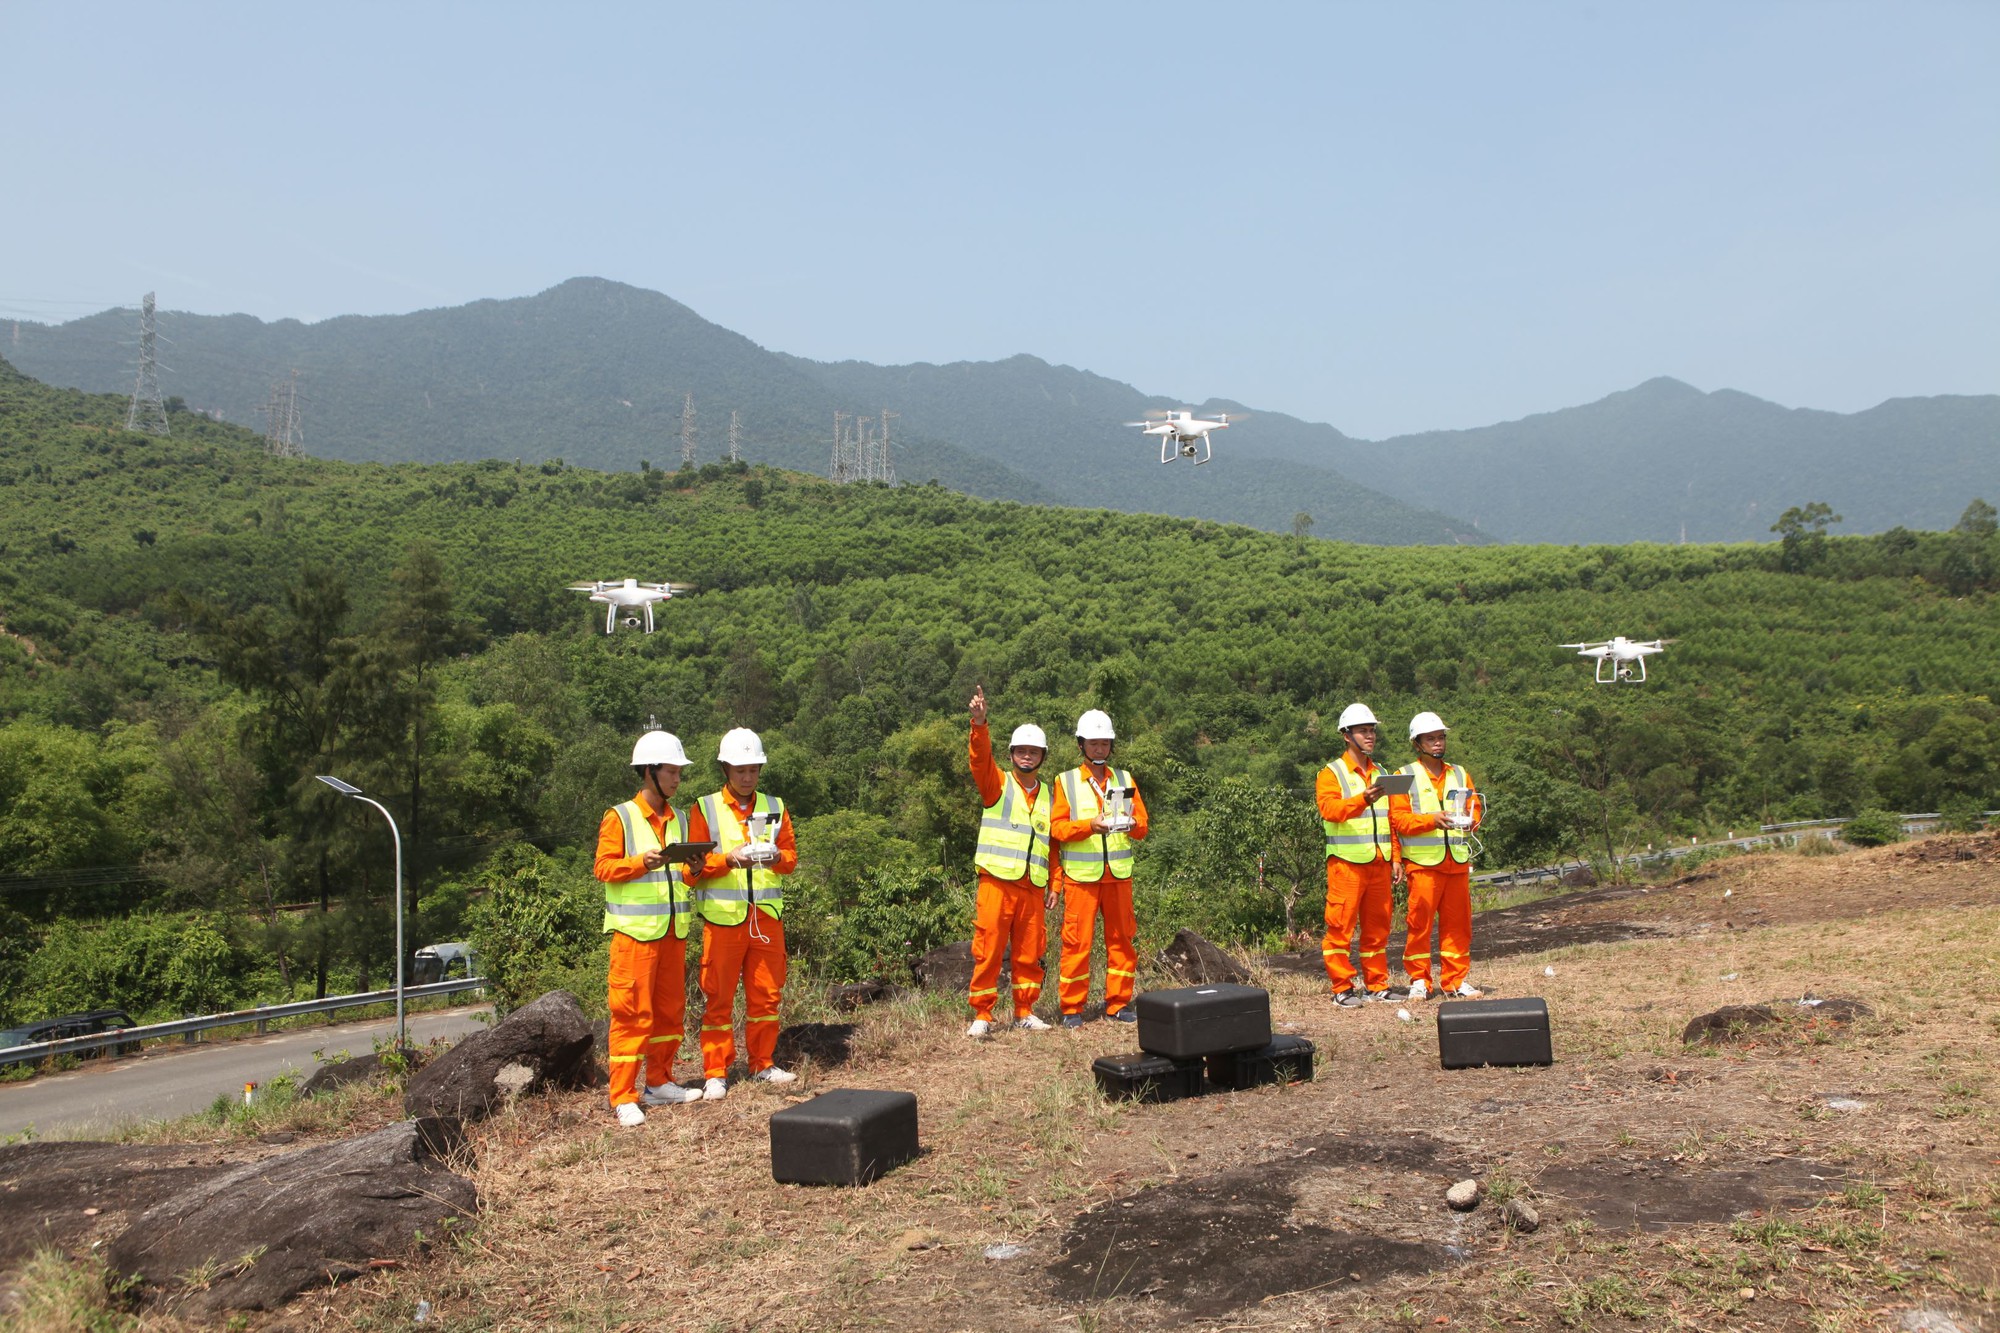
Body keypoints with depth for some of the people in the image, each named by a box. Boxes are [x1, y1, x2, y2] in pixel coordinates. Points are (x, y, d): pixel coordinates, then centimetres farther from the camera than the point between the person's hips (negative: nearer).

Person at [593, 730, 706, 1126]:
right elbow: (604, 867, -8)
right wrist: (642, 862, -23)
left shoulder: (679, 820, 15)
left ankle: (660, 1083, 24)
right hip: (635, 930, -6)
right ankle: (623, 1098, 0)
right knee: (632, 1012, -5)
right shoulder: (619, 818, -4)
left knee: (670, 1009, 11)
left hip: (673, 930, 7)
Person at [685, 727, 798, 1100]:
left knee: (766, 993, 9)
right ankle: (716, 1073, 7)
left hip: (767, 915, 3)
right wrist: (728, 859, -20)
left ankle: (762, 1064, 21)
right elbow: (695, 863, -3)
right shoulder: (703, 809, 2)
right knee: (719, 998, 0)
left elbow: (792, 856, 10)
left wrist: (777, 857, -13)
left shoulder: (775, 807, 12)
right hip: (723, 917, -3)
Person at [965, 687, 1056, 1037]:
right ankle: (982, 1015, 4)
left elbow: (1052, 844, 19)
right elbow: (981, 759, -17)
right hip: (998, 881, -4)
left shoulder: (1046, 795, 16)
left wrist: (1053, 885, 13)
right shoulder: (997, 784, 4)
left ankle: (1024, 1012, 20)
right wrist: (979, 723, -34)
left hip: (1033, 887, 4)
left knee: (1030, 953, 8)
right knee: (988, 950, -4)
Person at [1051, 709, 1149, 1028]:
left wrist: (1132, 825, -15)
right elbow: (1057, 827, -3)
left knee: (1121, 938, 5)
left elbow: (1142, 825, 9)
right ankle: (1072, 1008, 5)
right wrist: (1090, 825, -19)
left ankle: (1118, 1003, 16)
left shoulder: (1125, 779, 13)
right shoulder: (1065, 781, 5)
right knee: (1077, 941, -3)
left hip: (1119, 873, 3)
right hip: (1081, 874, -3)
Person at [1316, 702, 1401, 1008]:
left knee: (1377, 926, 10)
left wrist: (1395, 857, 14)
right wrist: (1363, 800, -33)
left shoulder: (1380, 773, 19)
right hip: (1347, 863, -6)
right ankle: (1342, 988, 2)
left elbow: (1391, 819, 22)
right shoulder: (1331, 774, -1)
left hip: (1379, 863, 6)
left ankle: (1377, 985, 18)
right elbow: (1329, 809, -19)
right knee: (1341, 925, -5)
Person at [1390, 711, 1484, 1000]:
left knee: (1457, 921, 5)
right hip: (1423, 861, -4)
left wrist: (1471, 821, -5)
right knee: (1419, 919, -4)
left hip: (1457, 860, 4)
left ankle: (1455, 979, 14)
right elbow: (1398, 819, -4)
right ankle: (1419, 979, 7)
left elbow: (1474, 806, 18)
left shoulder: (1459, 774, 17)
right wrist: (1431, 819, -18)